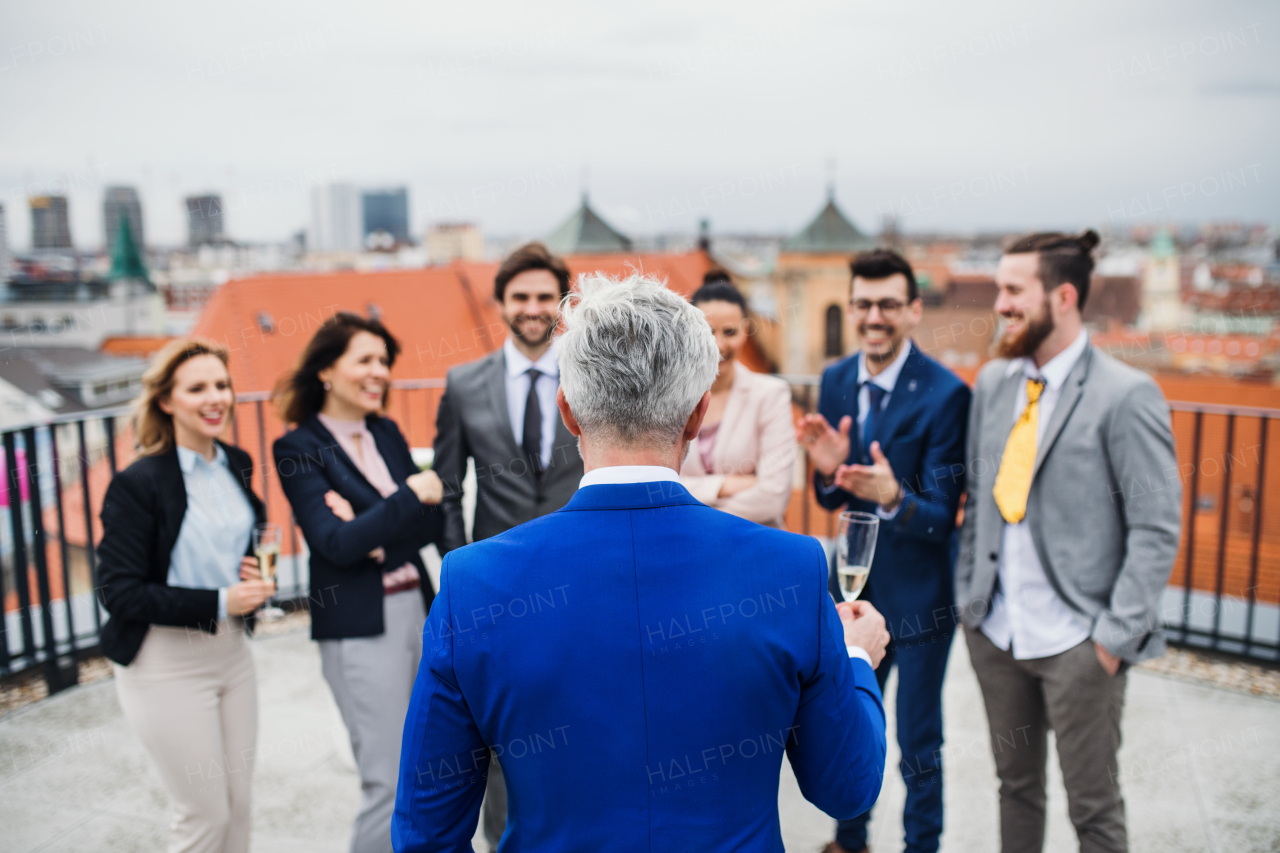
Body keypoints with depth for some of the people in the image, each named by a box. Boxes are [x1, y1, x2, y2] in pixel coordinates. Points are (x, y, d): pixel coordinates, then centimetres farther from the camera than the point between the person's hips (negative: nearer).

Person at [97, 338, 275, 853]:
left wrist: (256, 574, -3)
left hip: (232, 653, 6)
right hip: (167, 668, -6)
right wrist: (219, 602, -24)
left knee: (239, 801, 15)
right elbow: (118, 592, -18)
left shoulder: (237, 464, 3)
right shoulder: (138, 483, -17)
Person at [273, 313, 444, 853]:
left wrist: (373, 531, -13)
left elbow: (431, 526, 3)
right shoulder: (298, 449, -8)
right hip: (360, 629, -6)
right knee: (389, 784, 0)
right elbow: (338, 545, -17)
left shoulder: (386, 432, 9)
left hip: (417, 610, 6)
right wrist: (410, 496, -15)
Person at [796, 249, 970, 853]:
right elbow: (831, 499, 3)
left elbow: (941, 517, -20)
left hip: (919, 593, -6)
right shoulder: (835, 380, -2)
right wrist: (828, 468, -20)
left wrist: (892, 497, -40)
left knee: (918, 745, 11)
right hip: (855, 583, 6)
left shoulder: (946, 393, -20)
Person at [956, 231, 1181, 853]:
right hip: (995, 632, 5)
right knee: (1015, 784, 20)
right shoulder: (992, 382, 6)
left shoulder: (1126, 395, -12)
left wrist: (1116, 635, -13)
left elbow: (1157, 529, -12)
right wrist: (968, 596, 7)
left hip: (1077, 641, -5)